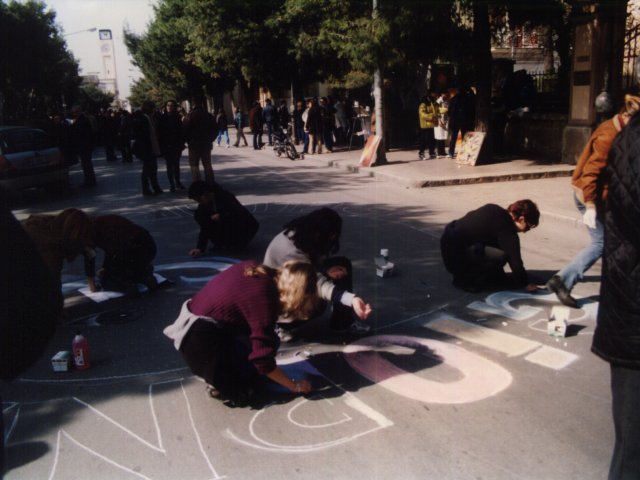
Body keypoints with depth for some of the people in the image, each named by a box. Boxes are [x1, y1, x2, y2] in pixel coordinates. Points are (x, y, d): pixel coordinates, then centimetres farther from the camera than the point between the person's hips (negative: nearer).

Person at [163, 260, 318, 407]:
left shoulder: (255, 271, 2)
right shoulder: (264, 299, -22)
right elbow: (263, 359, -17)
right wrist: (294, 386, -4)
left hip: (192, 325, 9)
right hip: (200, 338, -9)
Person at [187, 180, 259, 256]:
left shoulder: (225, 197, -25)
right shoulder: (203, 206, -9)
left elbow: (241, 214, -31)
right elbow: (205, 228, -12)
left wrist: (220, 216, -32)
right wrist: (201, 248, -23)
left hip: (244, 225, -6)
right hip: (227, 225, 6)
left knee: (235, 247, -31)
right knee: (198, 215, -11)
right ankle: (220, 242, 1)